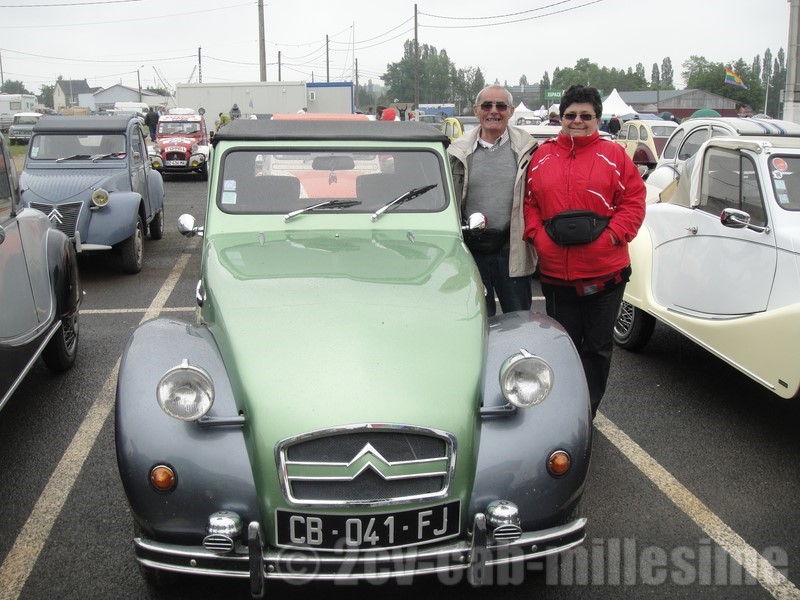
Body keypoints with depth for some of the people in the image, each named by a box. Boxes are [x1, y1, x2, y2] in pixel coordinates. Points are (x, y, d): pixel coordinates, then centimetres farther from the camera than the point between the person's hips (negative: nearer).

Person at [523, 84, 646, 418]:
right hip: (555, 273, 2)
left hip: (605, 272, -1)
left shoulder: (614, 155, 2)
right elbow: (529, 202, 9)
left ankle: (586, 413, 23)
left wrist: (613, 235, -12)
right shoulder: (542, 156, 7)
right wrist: (537, 235, -5)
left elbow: (634, 200, -1)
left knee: (597, 347, 9)